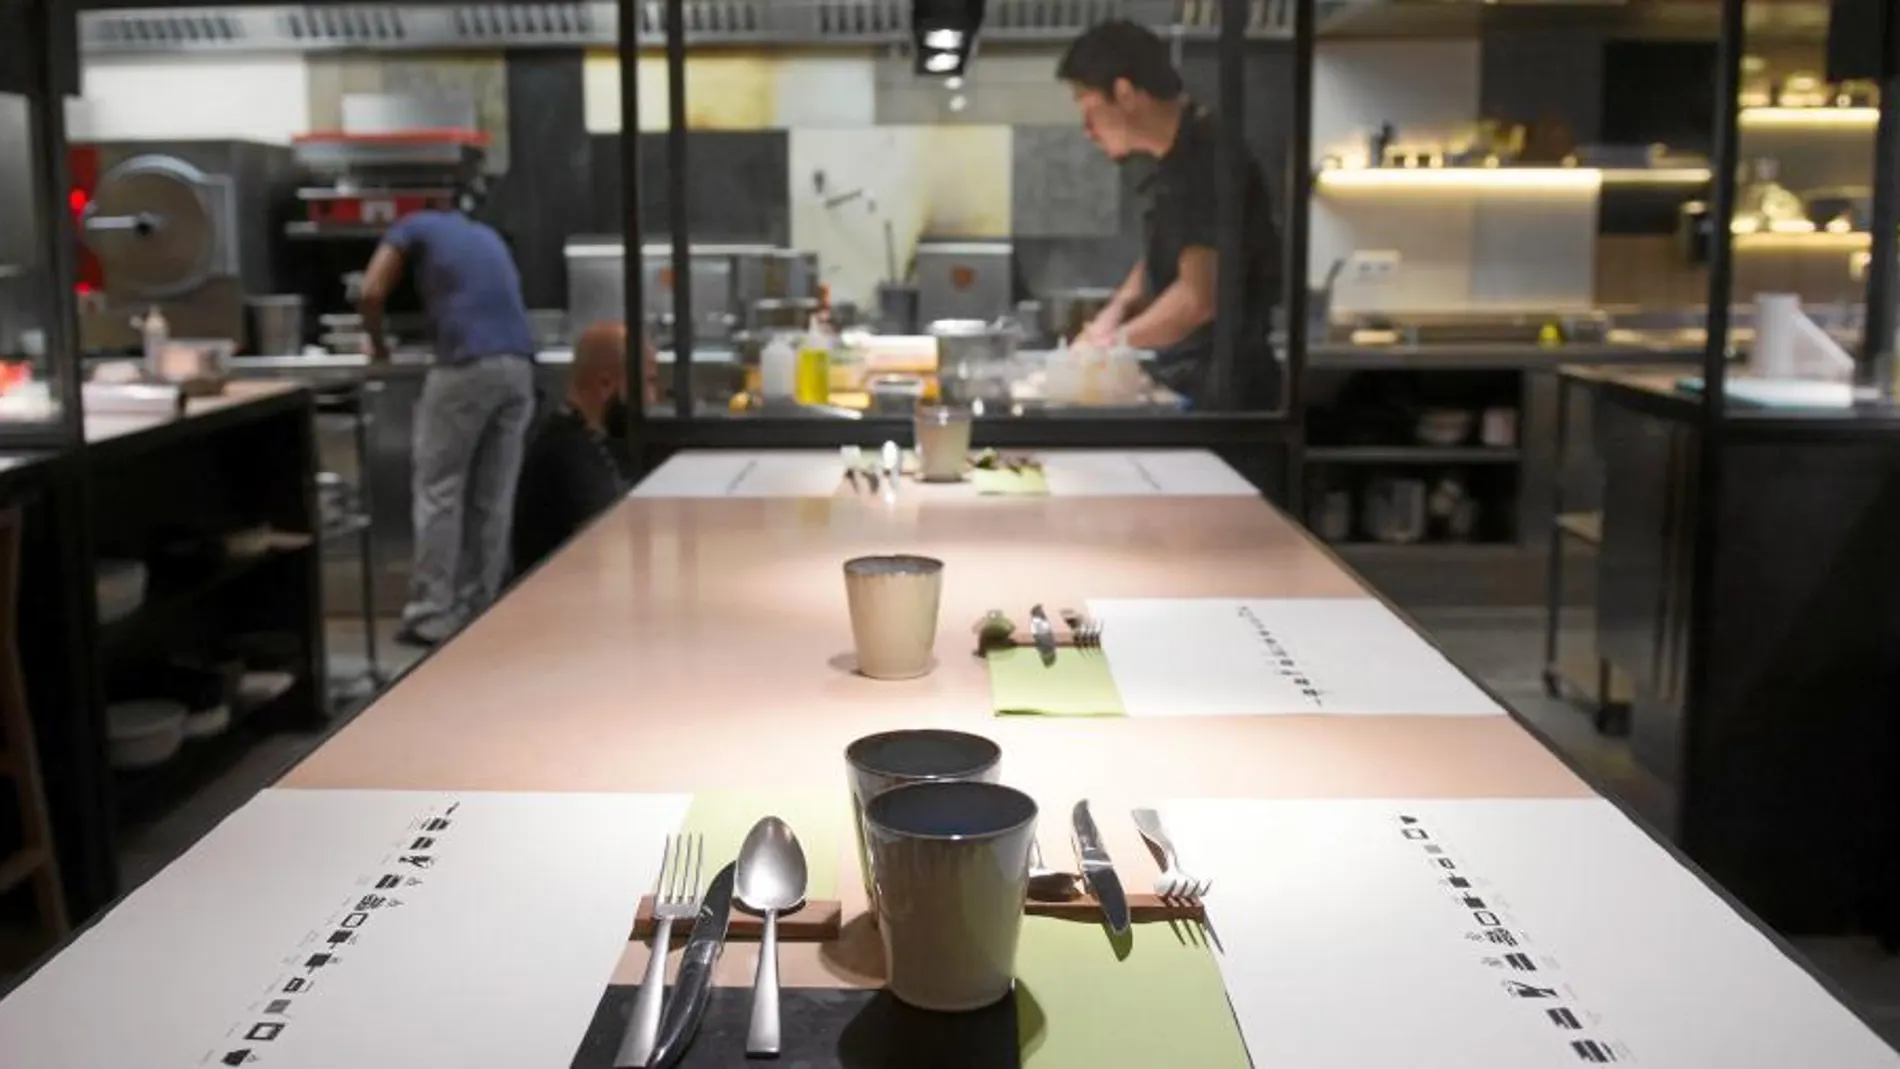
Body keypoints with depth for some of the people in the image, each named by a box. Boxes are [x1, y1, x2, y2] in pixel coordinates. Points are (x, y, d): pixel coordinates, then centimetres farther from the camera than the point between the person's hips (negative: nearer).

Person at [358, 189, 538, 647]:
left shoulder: (416, 225, 13)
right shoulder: (487, 236, 29)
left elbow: (371, 293, 5)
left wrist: (378, 344, 22)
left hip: (467, 366, -5)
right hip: (519, 364, 5)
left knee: (437, 492, 3)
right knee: (493, 498, 9)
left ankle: (432, 616, 3)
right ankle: (478, 612, 12)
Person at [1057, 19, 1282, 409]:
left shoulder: (1205, 161, -19)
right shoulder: (1179, 159, 11)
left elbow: (1198, 297, -27)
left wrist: (1116, 340, -13)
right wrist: (1117, 310, 5)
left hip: (1219, 388, -9)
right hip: (1186, 381, 9)